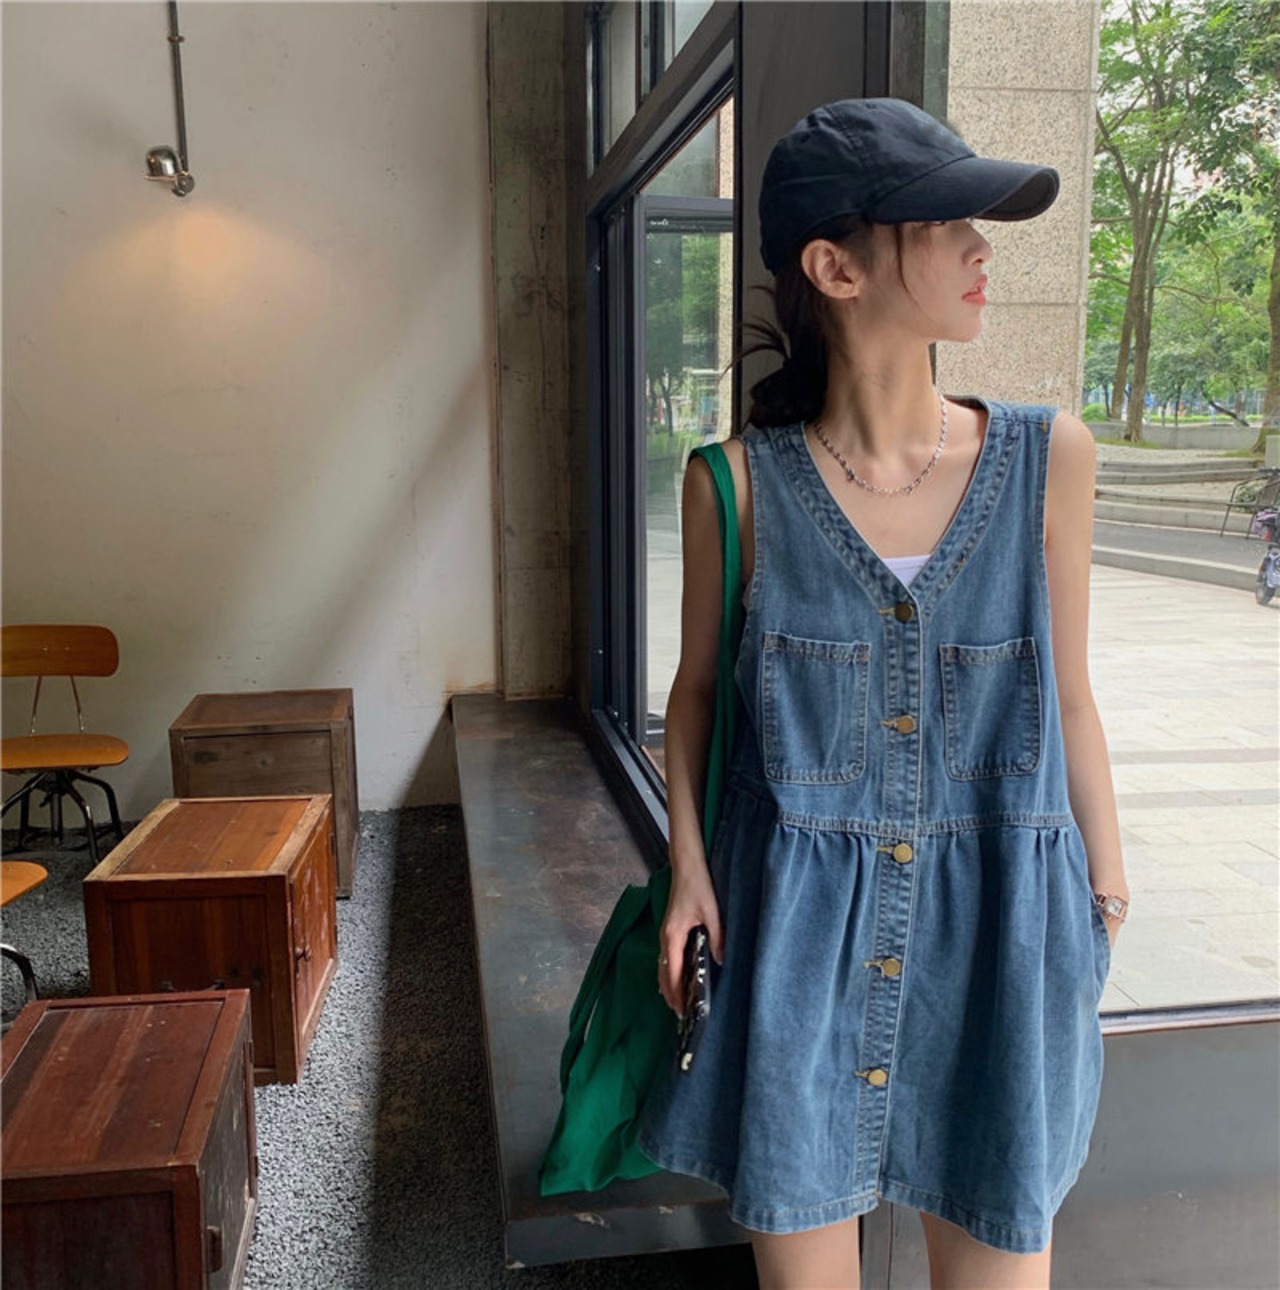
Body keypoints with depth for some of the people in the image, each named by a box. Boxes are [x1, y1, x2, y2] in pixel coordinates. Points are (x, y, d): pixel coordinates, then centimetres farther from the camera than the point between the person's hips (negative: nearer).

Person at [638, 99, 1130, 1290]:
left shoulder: (1048, 457, -4)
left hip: (998, 928, 2)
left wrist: (1107, 900, 8)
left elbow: (1066, 698, 3)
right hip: (797, 930, -1)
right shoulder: (740, 483, -9)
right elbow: (697, 687, 4)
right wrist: (687, 862, -6)